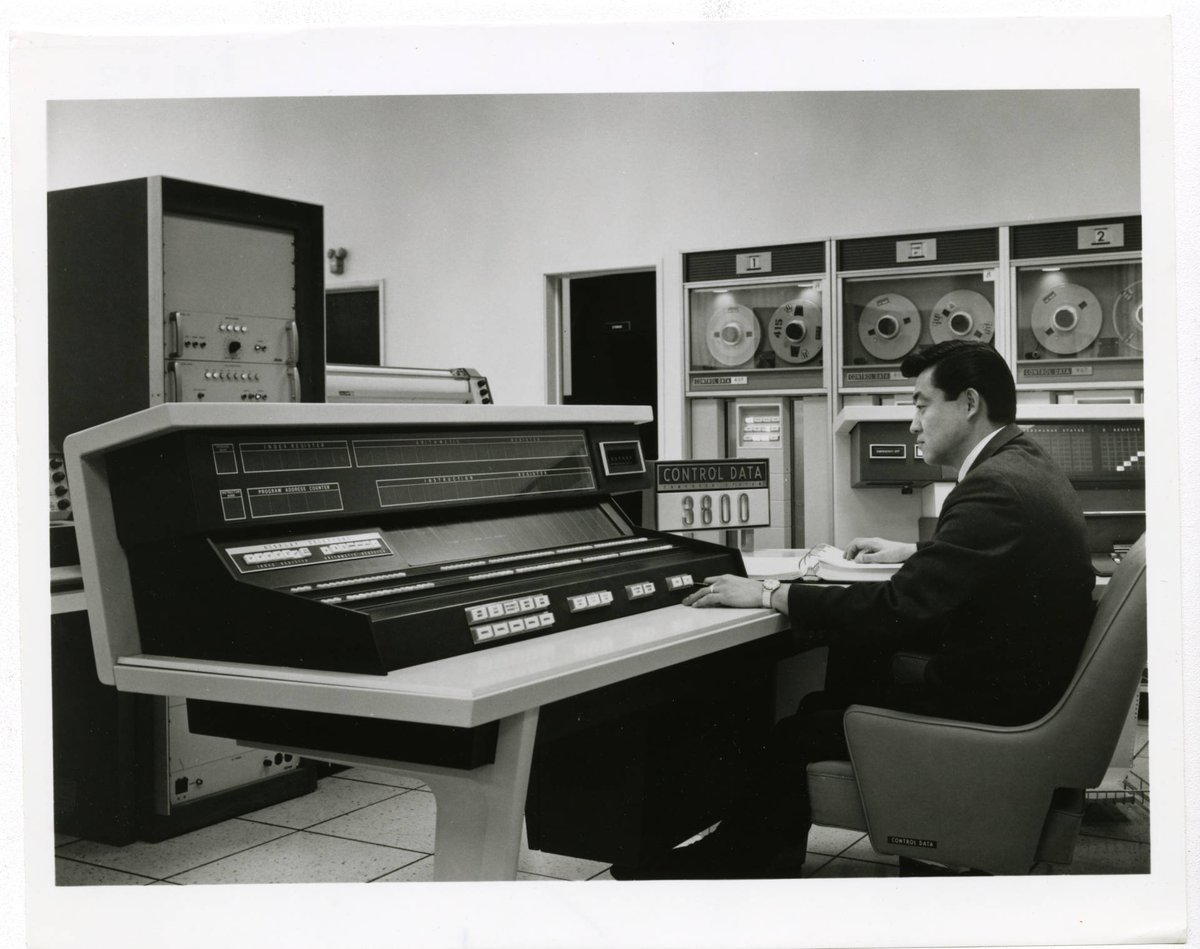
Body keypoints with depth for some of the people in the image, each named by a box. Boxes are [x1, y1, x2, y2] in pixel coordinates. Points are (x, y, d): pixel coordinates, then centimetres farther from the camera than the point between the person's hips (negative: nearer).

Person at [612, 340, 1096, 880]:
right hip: (1019, 680, 10)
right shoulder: (1027, 467, 7)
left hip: (990, 711, -10)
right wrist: (912, 552, 21)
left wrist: (770, 596, -19)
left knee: (791, 736, -3)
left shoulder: (996, 487, -24)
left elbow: (896, 608, -27)